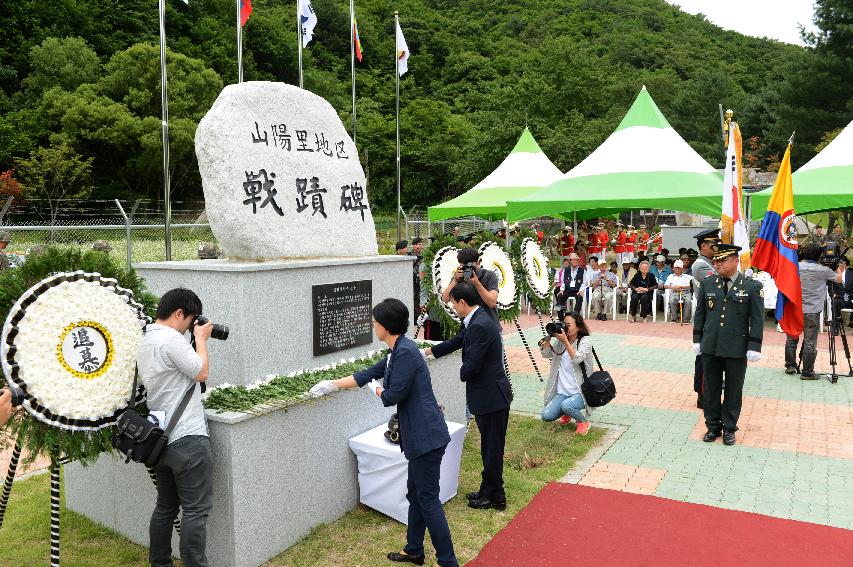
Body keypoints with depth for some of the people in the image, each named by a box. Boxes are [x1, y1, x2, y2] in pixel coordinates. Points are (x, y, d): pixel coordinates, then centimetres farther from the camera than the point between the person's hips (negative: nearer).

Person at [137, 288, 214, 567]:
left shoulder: (145, 341, 13)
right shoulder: (172, 339, -17)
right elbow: (201, 373, -12)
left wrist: (195, 339, 15)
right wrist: (201, 339, -1)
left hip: (161, 439, 10)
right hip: (188, 439, -9)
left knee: (165, 507, 17)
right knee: (196, 511, -2)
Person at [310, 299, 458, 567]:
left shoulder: (405, 353, -19)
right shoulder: (398, 352, 12)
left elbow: (393, 396, -19)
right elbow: (368, 374, 21)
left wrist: (376, 389, 3)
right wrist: (332, 384, 27)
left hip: (425, 436, -10)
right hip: (420, 436, 10)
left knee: (428, 499, -2)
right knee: (415, 495, 20)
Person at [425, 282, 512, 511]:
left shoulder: (480, 325, -24)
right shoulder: (476, 321, 9)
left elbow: (471, 366, -25)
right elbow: (457, 341, 24)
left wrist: (462, 374, -2)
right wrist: (427, 352, 30)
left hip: (491, 396, -10)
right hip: (488, 395, 10)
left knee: (492, 449, 5)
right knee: (489, 447, 20)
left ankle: (495, 497, 19)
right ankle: (488, 490, 34)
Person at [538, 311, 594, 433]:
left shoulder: (585, 341, -8)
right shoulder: (560, 341, 7)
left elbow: (577, 359, -24)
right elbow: (545, 354, 3)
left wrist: (565, 341, -28)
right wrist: (549, 337, -9)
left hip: (580, 391, -5)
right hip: (562, 391, 5)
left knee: (566, 405, -33)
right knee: (546, 416, -11)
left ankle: (583, 422, 0)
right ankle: (567, 412, 22)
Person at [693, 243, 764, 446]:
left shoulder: (752, 286, -3)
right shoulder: (707, 283, 4)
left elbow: (757, 319, -3)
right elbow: (699, 313, 10)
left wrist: (754, 346, -8)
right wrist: (697, 339, 8)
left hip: (737, 350, -2)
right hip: (710, 347, 3)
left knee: (733, 390, 9)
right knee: (710, 388, 10)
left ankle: (729, 428, 24)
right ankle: (713, 426, 24)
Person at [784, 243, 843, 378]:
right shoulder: (823, 270, -6)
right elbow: (839, 279, 11)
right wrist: (840, 270, 30)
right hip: (812, 311, -3)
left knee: (791, 338, 14)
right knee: (810, 343, 0)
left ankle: (790, 365, 21)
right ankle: (807, 372, 2)